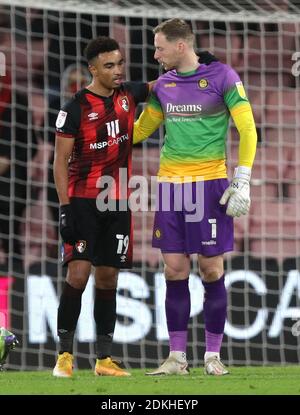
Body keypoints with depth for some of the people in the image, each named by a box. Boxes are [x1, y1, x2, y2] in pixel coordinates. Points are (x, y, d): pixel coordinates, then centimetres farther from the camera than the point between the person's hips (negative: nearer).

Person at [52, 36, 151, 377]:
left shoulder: (128, 94, 5)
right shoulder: (75, 109, -8)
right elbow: (60, 162, -7)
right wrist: (65, 207, -13)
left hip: (117, 202, 5)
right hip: (83, 202, -5)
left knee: (108, 278, 7)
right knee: (78, 274, -13)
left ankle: (104, 359, 11)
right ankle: (64, 355, -7)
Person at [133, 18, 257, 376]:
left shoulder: (222, 77, -5)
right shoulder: (163, 85, 11)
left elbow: (247, 130, -6)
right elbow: (140, 129, 23)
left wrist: (242, 182, -12)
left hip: (209, 184, -4)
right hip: (169, 184, 5)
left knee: (211, 270, -1)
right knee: (175, 270, 2)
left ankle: (213, 355, 8)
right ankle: (176, 356, 6)